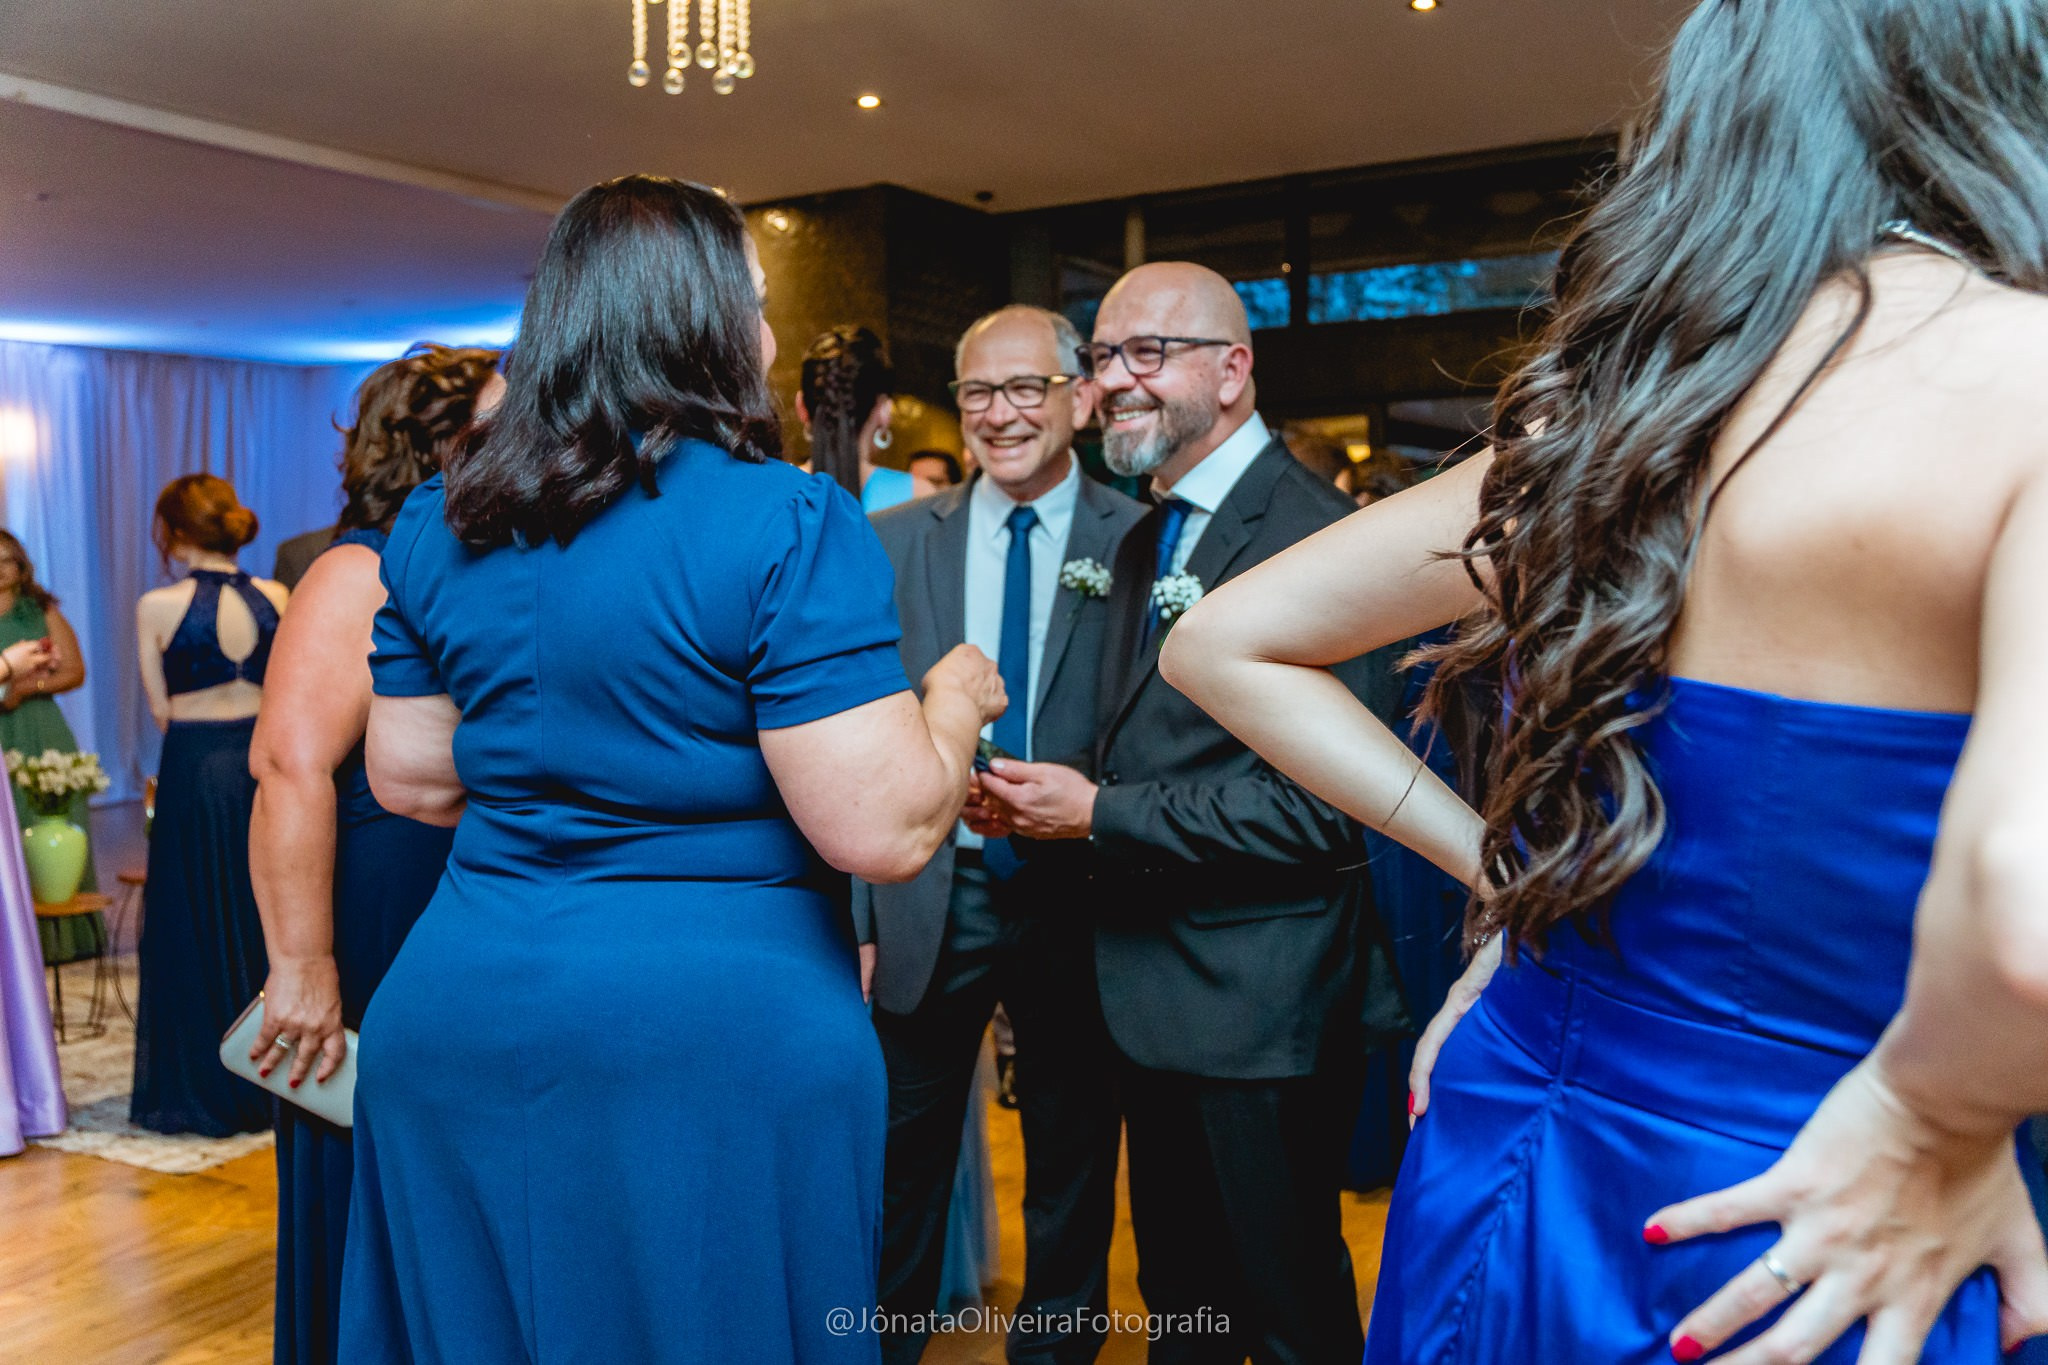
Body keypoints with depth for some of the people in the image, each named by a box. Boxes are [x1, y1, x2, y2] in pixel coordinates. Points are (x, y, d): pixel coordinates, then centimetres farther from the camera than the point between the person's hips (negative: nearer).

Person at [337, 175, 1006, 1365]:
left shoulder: (437, 526, 4)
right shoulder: (791, 527, -16)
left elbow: (410, 782, 12)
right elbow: (884, 833, -20)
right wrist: (957, 697, -2)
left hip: (453, 1028, 6)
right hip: (717, 1046, -6)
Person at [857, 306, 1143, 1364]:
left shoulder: (1138, 540, -4)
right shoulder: (896, 540, 2)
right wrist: (865, 903, -2)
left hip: (1076, 894, -1)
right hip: (928, 892, 1)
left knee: (1073, 1154, 16)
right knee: (903, 1155, 13)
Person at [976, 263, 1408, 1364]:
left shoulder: (1316, 536, -18)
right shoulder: (1143, 543, 12)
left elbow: (1320, 804, -25)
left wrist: (1099, 814, -19)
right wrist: (1049, 801, -1)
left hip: (1267, 1004, -8)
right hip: (1154, 988, 9)